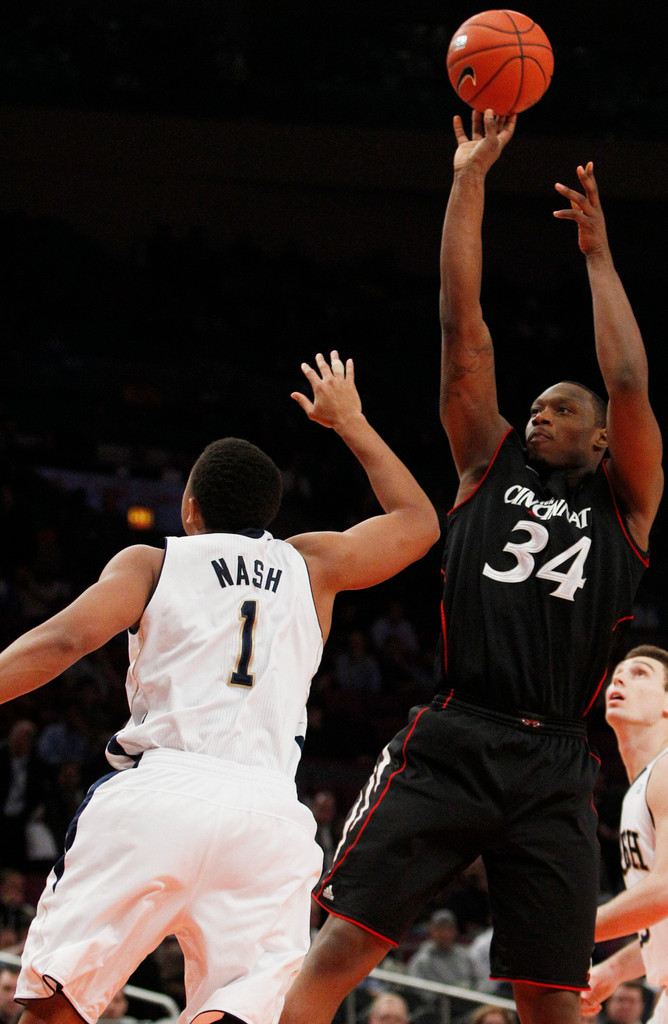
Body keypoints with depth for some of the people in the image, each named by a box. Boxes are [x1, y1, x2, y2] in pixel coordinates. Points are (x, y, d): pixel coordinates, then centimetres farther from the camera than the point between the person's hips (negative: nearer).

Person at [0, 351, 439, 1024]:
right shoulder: (310, 564, 23)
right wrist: (350, 421, 49)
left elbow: (63, 641, -1)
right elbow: (418, 521, 39)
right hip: (268, 811, 2)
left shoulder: (149, 563, 16)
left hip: (157, 789, -2)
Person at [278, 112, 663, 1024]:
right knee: (341, 946, -12)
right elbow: (464, 327, 12)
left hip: (553, 768, 0)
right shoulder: (491, 464, 16)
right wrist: (470, 177, 10)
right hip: (451, 743, 0)